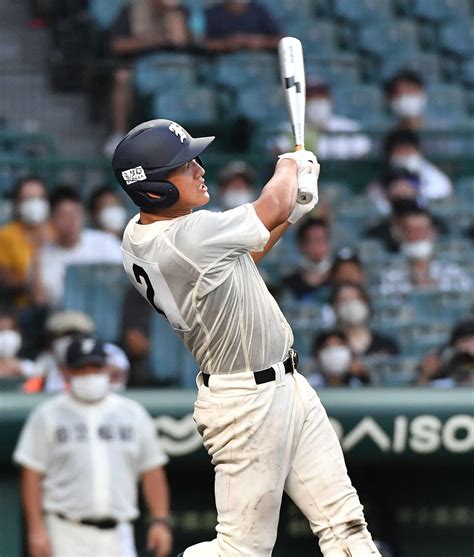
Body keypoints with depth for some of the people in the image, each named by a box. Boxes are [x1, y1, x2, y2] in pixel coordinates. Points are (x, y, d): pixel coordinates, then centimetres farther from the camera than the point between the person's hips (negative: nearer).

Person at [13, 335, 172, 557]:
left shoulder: (133, 412, 13)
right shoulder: (48, 415, 5)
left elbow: (152, 471, 13)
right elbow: (32, 474, 1)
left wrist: (160, 521, 2)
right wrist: (36, 530, -8)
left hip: (117, 535, 2)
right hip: (66, 534, -2)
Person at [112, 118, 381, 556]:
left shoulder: (139, 234, 3)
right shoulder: (186, 238, -26)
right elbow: (272, 208, -12)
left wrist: (291, 211, 9)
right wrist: (290, 165, 9)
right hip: (248, 403, -10)